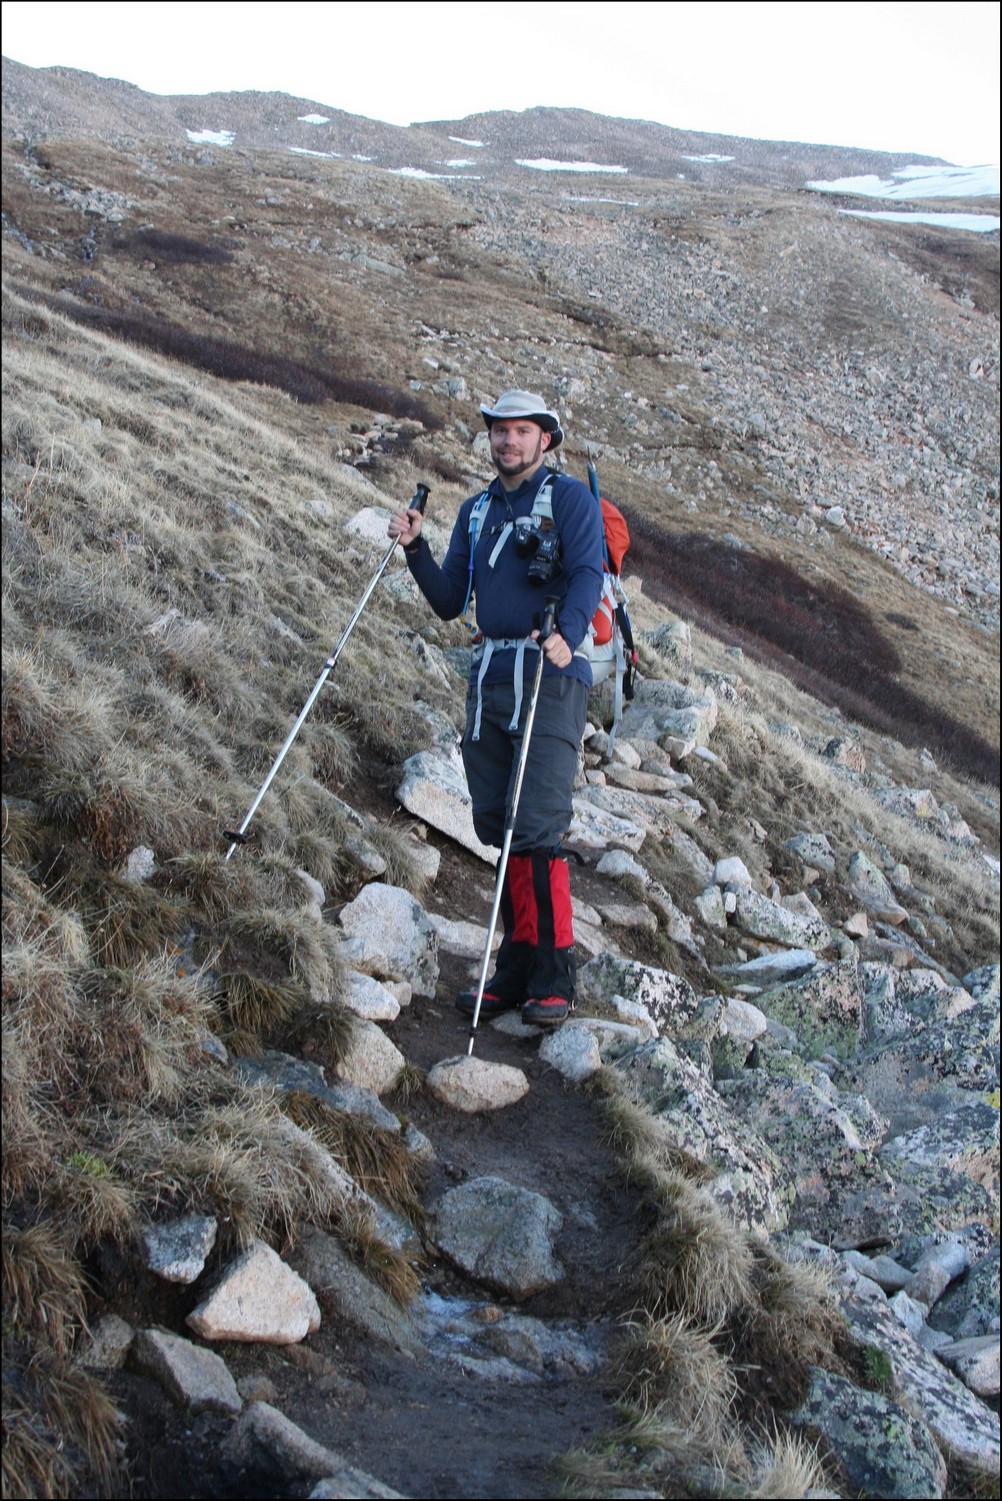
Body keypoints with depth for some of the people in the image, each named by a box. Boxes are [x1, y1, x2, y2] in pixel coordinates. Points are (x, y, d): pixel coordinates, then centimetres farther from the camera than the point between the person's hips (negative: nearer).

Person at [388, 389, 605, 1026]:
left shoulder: (570, 498, 1)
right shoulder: (476, 511, 19)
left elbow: (588, 573, -14)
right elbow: (449, 602, 16)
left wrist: (566, 635, -32)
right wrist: (416, 548, 1)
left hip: (552, 676, -6)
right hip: (490, 678, 6)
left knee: (536, 828, -12)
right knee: (497, 824, 6)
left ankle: (555, 977, -4)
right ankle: (518, 967, 16)